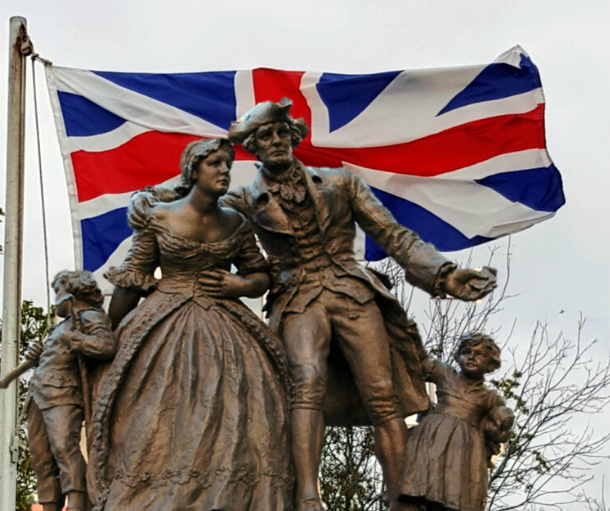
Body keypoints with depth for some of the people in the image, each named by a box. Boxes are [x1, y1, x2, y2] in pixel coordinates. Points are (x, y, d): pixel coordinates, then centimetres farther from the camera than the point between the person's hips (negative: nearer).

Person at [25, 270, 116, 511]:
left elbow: (107, 346, -18)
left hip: (63, 394, -9)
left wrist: (71, 338, -16)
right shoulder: (64, 324, 26)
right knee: (41, 458, 3)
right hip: (40, 394, 9)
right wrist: (39, 355, 16)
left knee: (64, 446, -25)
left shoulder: (90, 316, -1)